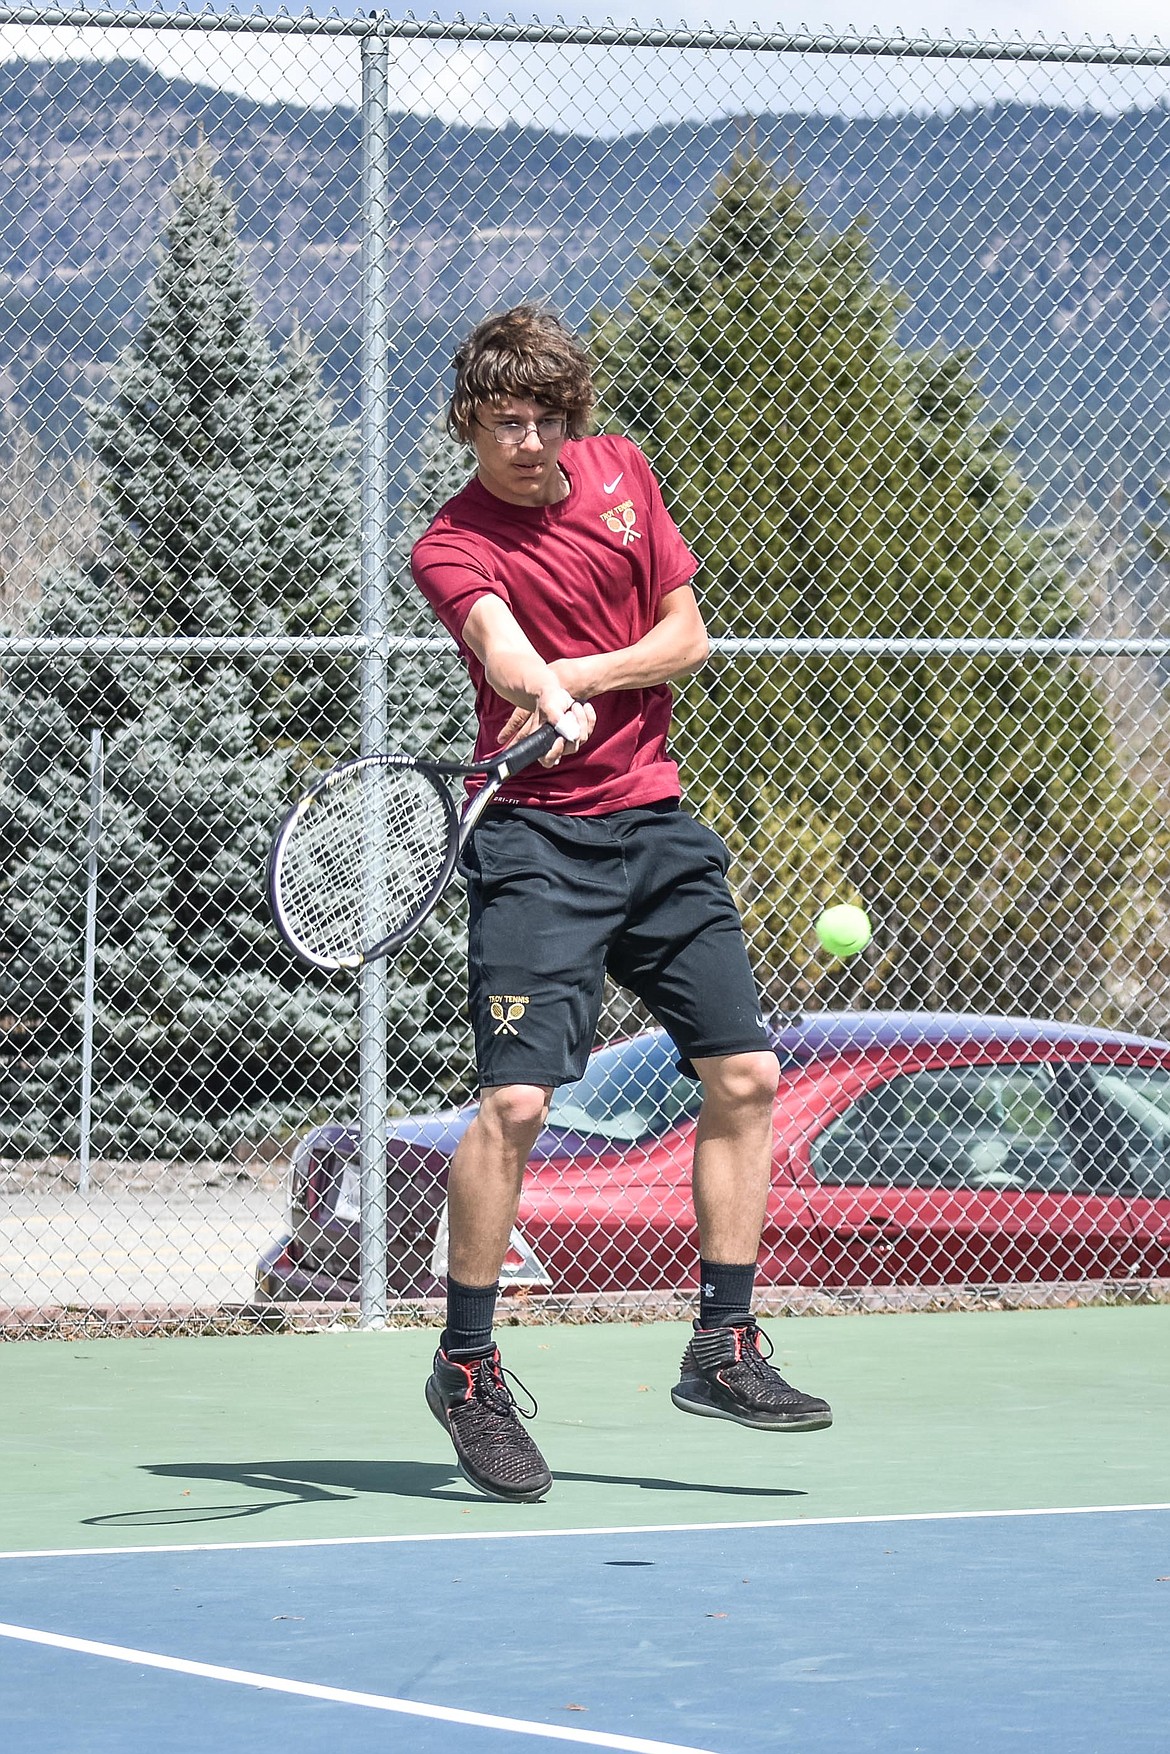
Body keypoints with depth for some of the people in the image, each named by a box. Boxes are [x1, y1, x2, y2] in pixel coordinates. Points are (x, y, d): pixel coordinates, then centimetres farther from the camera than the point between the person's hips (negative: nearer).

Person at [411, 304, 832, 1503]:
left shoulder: (620, 471, 7)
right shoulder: (453, 547, -9)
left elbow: (687, 635, 6)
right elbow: (500, 644, -30)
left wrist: (584, 672, -12)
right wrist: (546, 698, -52)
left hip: (658, 827, 6)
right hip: (538, 841, -6)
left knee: (745, 1074, 3)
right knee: (515, 1100, -16)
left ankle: (721, 1349, 15)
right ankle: (466, 1369, -1)